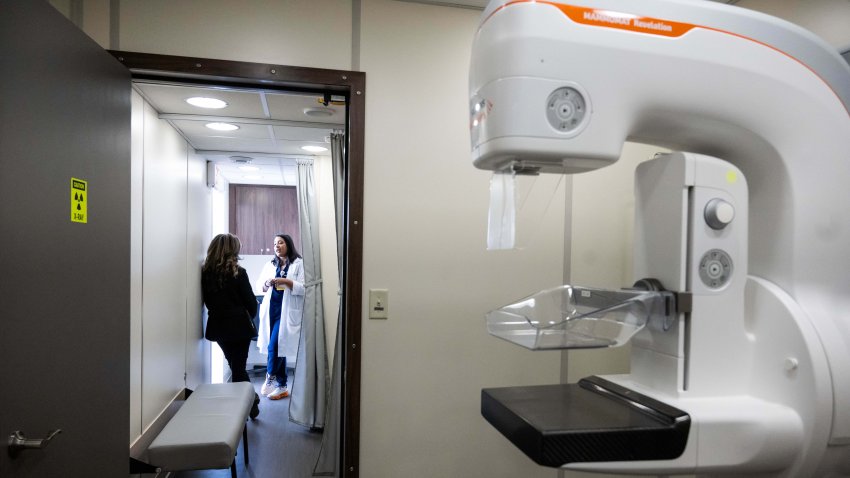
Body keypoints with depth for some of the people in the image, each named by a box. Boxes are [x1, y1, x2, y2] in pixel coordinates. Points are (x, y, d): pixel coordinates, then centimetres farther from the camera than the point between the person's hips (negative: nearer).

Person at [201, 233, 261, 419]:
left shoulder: (206, 273, -4)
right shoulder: (238, 273, -14)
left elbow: (207, 300, 4)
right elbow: (251, 301, -8)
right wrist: (249, 317, 11)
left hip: (218, 326, 4)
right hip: (238, 326, -4)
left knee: (235, 366, 18)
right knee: (239, 367, 10)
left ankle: (252, 400, 26)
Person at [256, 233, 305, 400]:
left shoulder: (299, 264, -3)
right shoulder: (270, 265, 15)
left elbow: (304, 288, -10)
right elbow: (260, 286, 14)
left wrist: (286, 282, -19)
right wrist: (267, 284, -7)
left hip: (287, 311, -5)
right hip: (271, 309, 5)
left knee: (275, 345, -12)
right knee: (278, 347, 8)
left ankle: (270, 377, 10)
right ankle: (282, 386, 16)